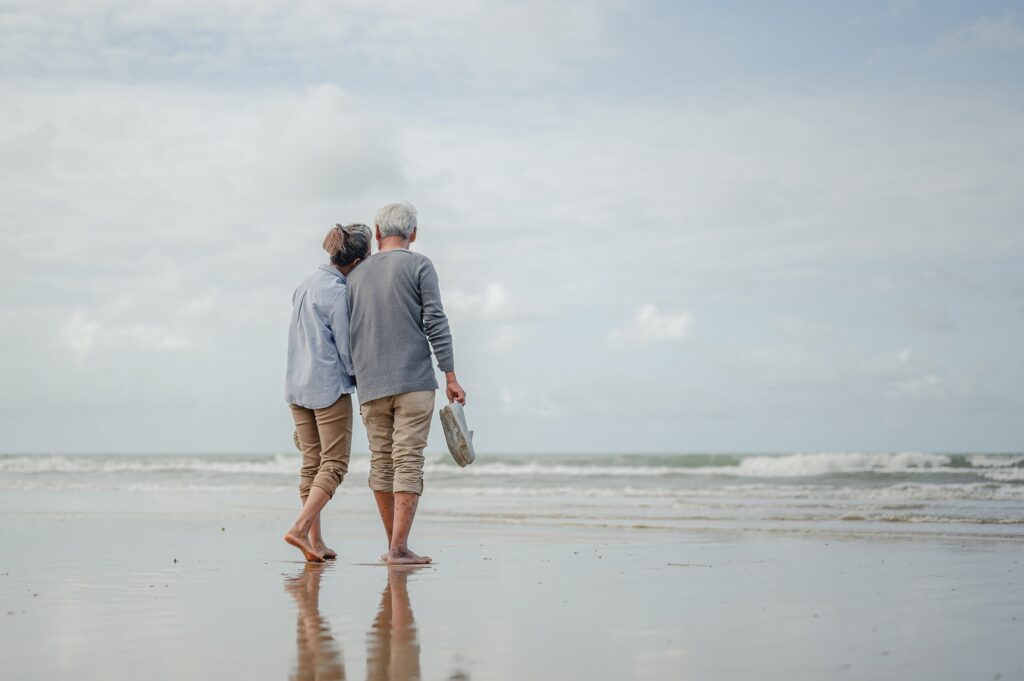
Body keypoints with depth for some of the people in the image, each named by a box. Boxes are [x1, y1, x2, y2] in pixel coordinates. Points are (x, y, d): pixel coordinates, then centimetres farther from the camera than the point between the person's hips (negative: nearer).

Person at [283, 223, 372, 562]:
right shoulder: (337, 292, -15)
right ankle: (300, 528, -16)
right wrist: (363, 379, 5)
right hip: (329, 387, -8)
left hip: (297, 386, 8)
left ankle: (315, 540, 11)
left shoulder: (306, 283, 10)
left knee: (311, 463, 11)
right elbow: (347, 347, -10)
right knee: (334, 464, -3)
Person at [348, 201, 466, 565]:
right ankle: (399, 548, -12)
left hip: (371, 386, 4)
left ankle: (394, 544, 17)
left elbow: (349, 335, 15)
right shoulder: (419, 266, 1)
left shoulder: (357, 274, 14)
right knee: (408, 462, -6)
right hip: (414, 381, -4)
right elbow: (435, 323, -8)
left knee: (381, 463, 11)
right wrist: (450, 376, -7)